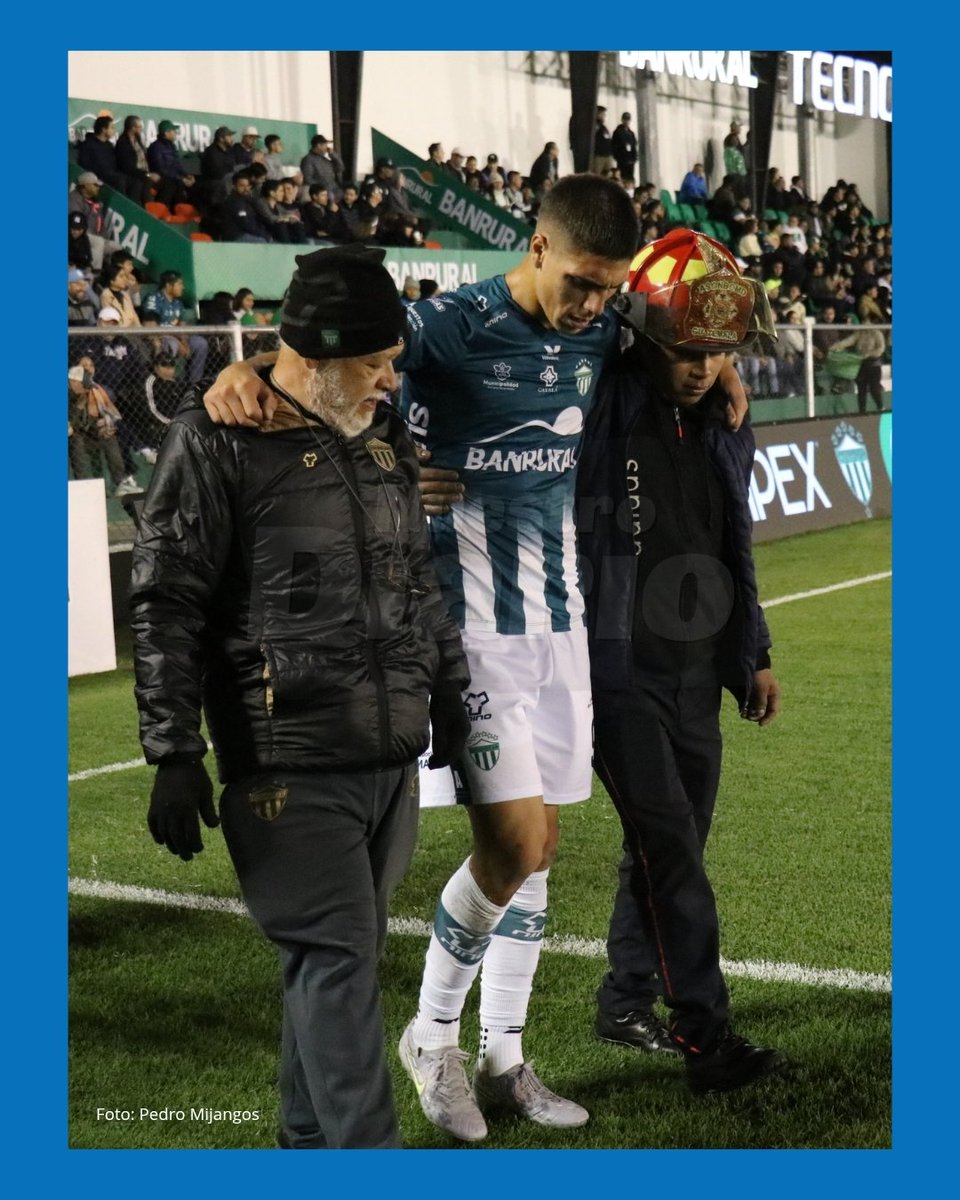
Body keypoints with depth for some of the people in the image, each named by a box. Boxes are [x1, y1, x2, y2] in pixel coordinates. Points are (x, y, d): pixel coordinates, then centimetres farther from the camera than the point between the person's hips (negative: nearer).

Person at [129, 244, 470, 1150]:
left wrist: (449, 693, 24)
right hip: (292, 767, -7)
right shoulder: (217, 444, -8)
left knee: (339, 957, 14)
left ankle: (311, 1143, 27)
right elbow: (165, 607, -9)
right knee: (338, 959, -7)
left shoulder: (383, 436, 14)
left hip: (394, 759, 7)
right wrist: (174, 757, -13)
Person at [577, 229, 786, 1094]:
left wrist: (753, 654, 21)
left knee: (674, 841, 13)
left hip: (694, 668, 7)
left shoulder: (723, 425, 9)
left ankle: (627, 1000, 29)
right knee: (668, 842, -9)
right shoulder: (598, 410, -15)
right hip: (617, 667, -7)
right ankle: (707, 1038, -4)